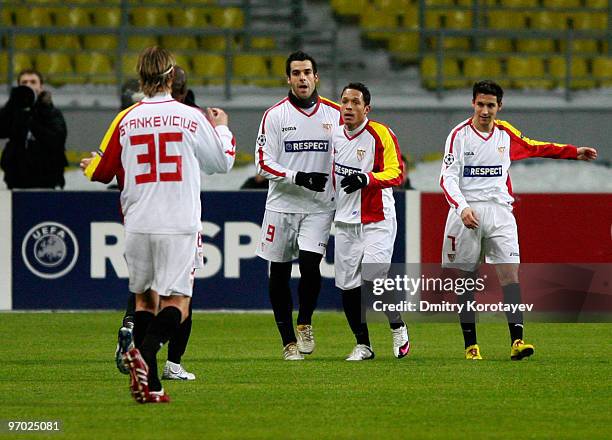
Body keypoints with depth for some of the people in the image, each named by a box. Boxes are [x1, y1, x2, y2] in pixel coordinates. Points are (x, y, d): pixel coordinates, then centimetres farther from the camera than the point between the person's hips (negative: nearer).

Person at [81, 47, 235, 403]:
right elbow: (223, 161, 9)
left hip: (138, 225, 3)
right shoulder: (191, 118, -4)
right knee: (176, 302, -1)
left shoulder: (126, 120, 1)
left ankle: (150, 384, 7)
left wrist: (88, 166, 35)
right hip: (180, 225, -3)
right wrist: (222, 128, 28)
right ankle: (145, 353, -30)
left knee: (144, 298, 15)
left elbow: (104, 171, 11)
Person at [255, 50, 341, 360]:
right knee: (279, 274, 5)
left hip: (319, 207, 0)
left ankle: (305, 323, 6)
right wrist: (298, 178, -19)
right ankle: (288, 340, 18)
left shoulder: (334, 114, 4)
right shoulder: (275, 115, -2)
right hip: (282, 205, 0)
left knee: (310, 263, -19)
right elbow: (263, 162, -7)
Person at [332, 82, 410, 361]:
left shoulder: (381, 135, -11)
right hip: (344, 221, 6)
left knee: (372, 277, -18)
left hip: (377, 220, -6)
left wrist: (366, 179, -32)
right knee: (347, 285, 4)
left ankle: (398, 327, 6)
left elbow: (396, 173, -18)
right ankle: (363, 345, 16)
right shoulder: (335, 134, 6)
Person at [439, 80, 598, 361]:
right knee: (467, 279, 1)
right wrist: (463, 208, -22)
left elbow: (536, 147, 27)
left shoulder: (505, 134, 9)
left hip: (499, 211, 2)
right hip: (467, 213, -2)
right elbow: (448, 177, -7)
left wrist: (574, 152, 26)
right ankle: (470, 345, 7)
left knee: (510, 272, -12)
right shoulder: (459, 135, -3)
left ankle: (517, 341, -21)